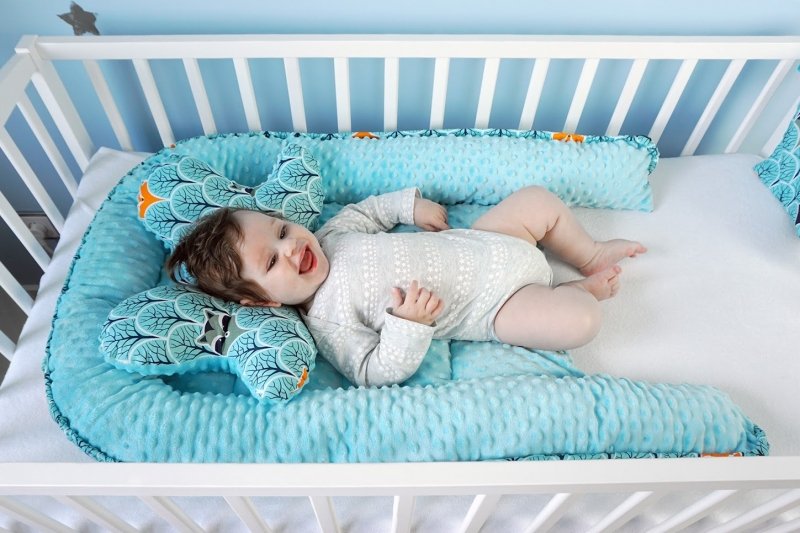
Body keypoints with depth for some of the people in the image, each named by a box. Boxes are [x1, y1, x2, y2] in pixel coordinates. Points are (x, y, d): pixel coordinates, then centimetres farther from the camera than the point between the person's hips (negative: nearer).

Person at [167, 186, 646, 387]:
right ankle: (585, 290, 12)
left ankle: (592, 255, 29)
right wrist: (408, 325, -37)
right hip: (492, 306, -7)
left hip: (479, 242, 7)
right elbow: (378, 372, -23)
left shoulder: (329, 236, -1)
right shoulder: (328, 323, -19)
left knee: (538, 199, 9)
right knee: (580, 322, -22)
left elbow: (367, 209, 17)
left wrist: (411, 203, 6)